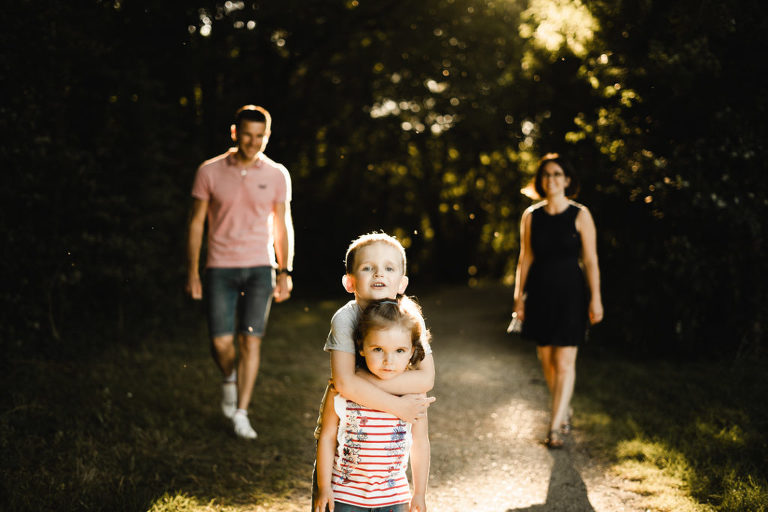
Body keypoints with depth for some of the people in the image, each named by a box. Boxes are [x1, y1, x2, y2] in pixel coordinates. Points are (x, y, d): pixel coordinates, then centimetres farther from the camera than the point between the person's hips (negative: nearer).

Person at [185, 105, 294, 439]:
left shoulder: (277, 175, 2)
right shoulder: (209, 172, -1)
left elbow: (282, 226, 9)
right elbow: (196, 223, 3)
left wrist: (285, 272, 4)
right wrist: (192, 272, 0)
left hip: (260, 268, 0)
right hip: (220, 268, 0)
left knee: (251, 340, -5)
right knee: (221, 341, -3)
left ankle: (241, 414, 5)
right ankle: (229, 379, 31)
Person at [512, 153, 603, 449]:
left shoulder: (580, 215, -3)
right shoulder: (531, 216, 5)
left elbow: (590, 260, -3)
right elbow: (525, 259, 8)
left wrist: (595, 299, -7)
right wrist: (519, 297, 5)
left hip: (570, 294, -3)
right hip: (539, 294, 3)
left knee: (564, 362, -6)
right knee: (546, 360, 10)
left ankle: (555, 426, -2)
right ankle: (565, 411, 30)